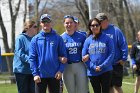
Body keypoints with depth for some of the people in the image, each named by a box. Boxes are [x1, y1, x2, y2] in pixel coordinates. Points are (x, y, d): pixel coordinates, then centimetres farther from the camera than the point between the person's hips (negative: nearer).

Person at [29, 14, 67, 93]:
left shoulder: (58, 38, 4)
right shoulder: (35, 39, 4)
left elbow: (63, 56, 3)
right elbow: (32, 58, 0)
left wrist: (60, 70, -8)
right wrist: (35, 74, -9)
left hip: (55, 75, 0)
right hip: (40, 75, 0)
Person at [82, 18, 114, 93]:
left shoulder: (106, 39, 0)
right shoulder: (88, 40, 5)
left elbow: (111, 54, -5)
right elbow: (84, 57, 3)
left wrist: (102, 66, -14)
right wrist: (94, 67, -10)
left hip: (106, 71, -2)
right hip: (92, 72, 2)